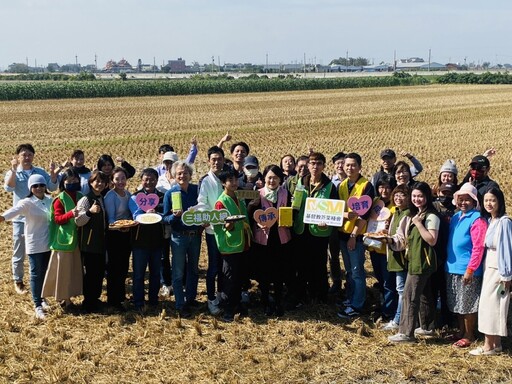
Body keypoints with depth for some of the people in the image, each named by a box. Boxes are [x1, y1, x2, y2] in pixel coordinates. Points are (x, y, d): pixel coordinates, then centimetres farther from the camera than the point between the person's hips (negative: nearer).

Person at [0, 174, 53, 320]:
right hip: (35, 245, -5)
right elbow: (14, 211, -31)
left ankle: (42, 298, 33)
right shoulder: (27, 203, -12)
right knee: (36, 274, 0)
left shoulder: (50, 201, 4)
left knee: (46, 273, 14)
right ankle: (38, 306, 6)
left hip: (48, 243, 5)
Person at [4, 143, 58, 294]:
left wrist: (53, 174, -22)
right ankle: (18, 281, 19)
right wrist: (14, 170, -35)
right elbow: (8, 188, -22)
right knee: (19, 253, 6)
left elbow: (52, 187, -4)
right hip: (21, 219, -3)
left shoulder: (40, 172, 4)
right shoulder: (12, 173, -4)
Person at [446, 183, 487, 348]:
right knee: (457, 304, 17)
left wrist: (470, 270, -20)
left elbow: (478, 248, -18)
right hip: (452, 268, 8)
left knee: (468, 305, 3)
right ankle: (461, 332, 30)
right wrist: (448, 263, 13)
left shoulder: (477, 220, -14)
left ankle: (469, 336, 15)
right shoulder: (456, 217, 11)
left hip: (467, 270, -8)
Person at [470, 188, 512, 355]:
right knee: (492, 305, 11)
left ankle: (489, 345, 4)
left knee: (490, 304, -4)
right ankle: (496, 343, 18)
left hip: (498, 269, -8)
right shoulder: (488, 220, 10)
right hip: (489, 267, 8)